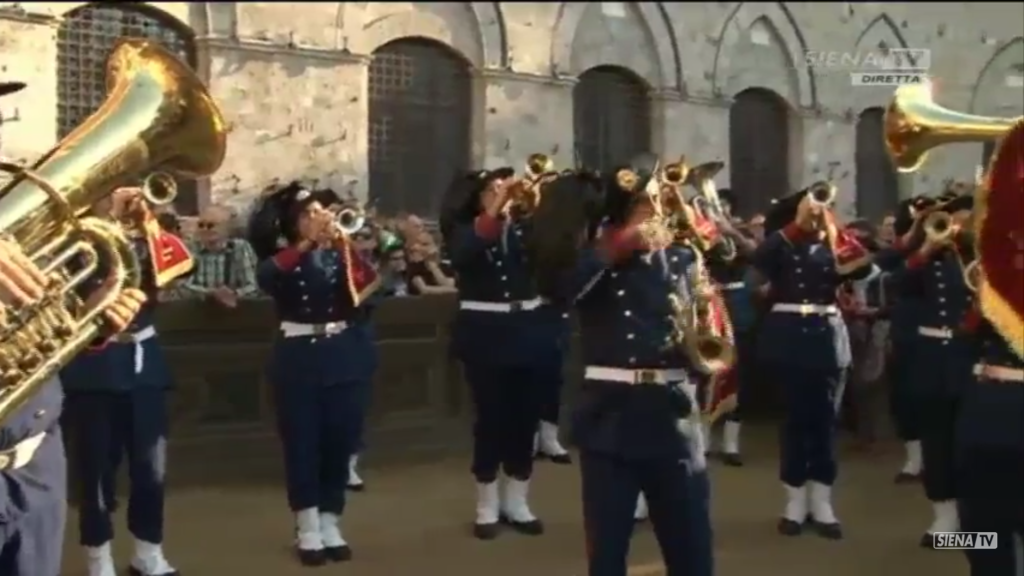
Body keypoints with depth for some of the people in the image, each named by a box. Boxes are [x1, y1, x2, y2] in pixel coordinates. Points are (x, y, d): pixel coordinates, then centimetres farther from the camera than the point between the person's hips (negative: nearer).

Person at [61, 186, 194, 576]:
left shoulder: (141, 233, 12)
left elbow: (180, 263, -4)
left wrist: (148, 220, -12)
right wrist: (109, 215, -22)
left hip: (143, 359, 5)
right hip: (95, 365, -4)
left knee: (152, 466, 9)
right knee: (97, 468, 3)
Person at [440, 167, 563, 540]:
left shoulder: (525, 226, 7)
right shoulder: (464, 230, -1)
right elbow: (463, 255, -24)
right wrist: (496, 209, -32)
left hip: (529, 328, 3)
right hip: (486, 331, -3)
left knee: (525, 416, 8)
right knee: (491, 417, 1)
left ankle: (517, 502, 21)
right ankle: (487, 506, 15)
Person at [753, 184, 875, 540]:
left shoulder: (833, 245, 10)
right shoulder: (782, 245, 4)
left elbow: (863, 267, -8)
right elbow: (760, 258, -19)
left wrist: (833, 225, -15)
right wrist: (798, 222, -23)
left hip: (826, 336, 2)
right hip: (789, 336, -2)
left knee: (824, 419, 4)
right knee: (796, 418, 2)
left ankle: (821, 504, 11)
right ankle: (795, 501, 11)